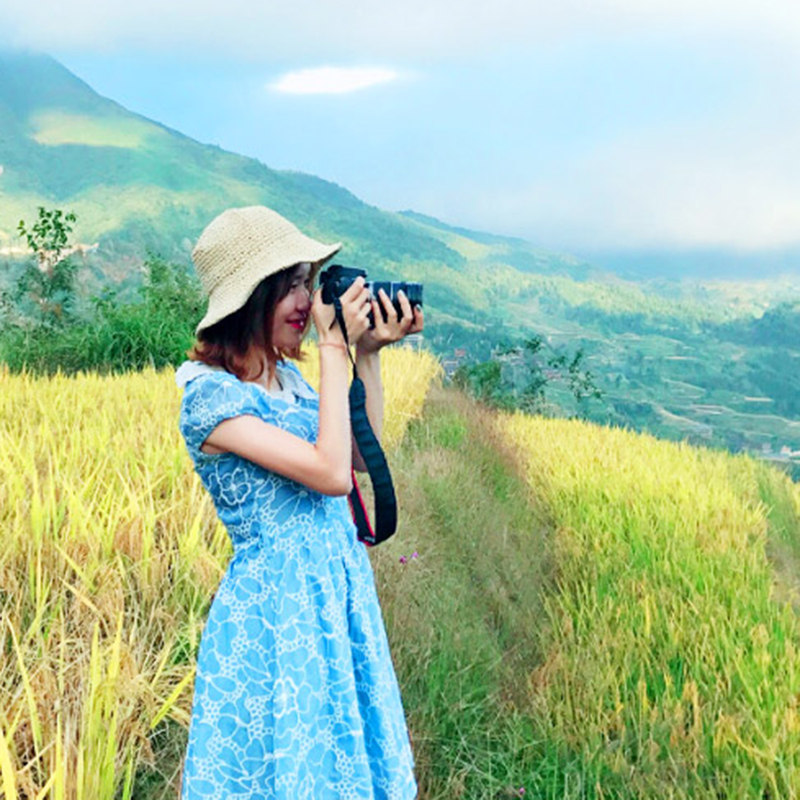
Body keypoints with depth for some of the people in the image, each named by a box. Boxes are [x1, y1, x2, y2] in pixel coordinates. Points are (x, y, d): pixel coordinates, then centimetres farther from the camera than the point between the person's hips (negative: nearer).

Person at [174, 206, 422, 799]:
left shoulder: (285, 376, 6)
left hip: (338, 589, 8)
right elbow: (331, 473, -25)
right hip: (278, 605, -8)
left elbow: (363, 456, 11)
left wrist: (369, 354, 2)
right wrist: (334, 348, -21)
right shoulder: (212, 396, -19)